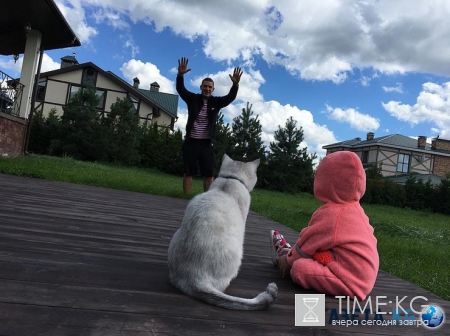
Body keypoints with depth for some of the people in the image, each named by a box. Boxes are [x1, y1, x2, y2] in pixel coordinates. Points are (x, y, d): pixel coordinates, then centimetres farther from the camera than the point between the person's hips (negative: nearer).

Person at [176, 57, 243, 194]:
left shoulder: (216, 102, 6)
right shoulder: (193, 99, 5)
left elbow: (230, 97, -7)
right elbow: (180, 89, -8)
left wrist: (235, 84, -26)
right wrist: (180, 75, -28)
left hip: (207, 143, 1)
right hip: (191, 142, 0)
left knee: (209, 175, 0)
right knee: (188, 173, 4)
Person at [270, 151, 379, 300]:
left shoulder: (328, 214, -21)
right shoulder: (356, 209, 6)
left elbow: (308, 244, -8)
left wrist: (289, 261, 10)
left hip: (350, 282, -10)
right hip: (364, 277, 10)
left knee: (300, 268, -15)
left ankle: (285, 255, 13)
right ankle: (288, 253, 37)